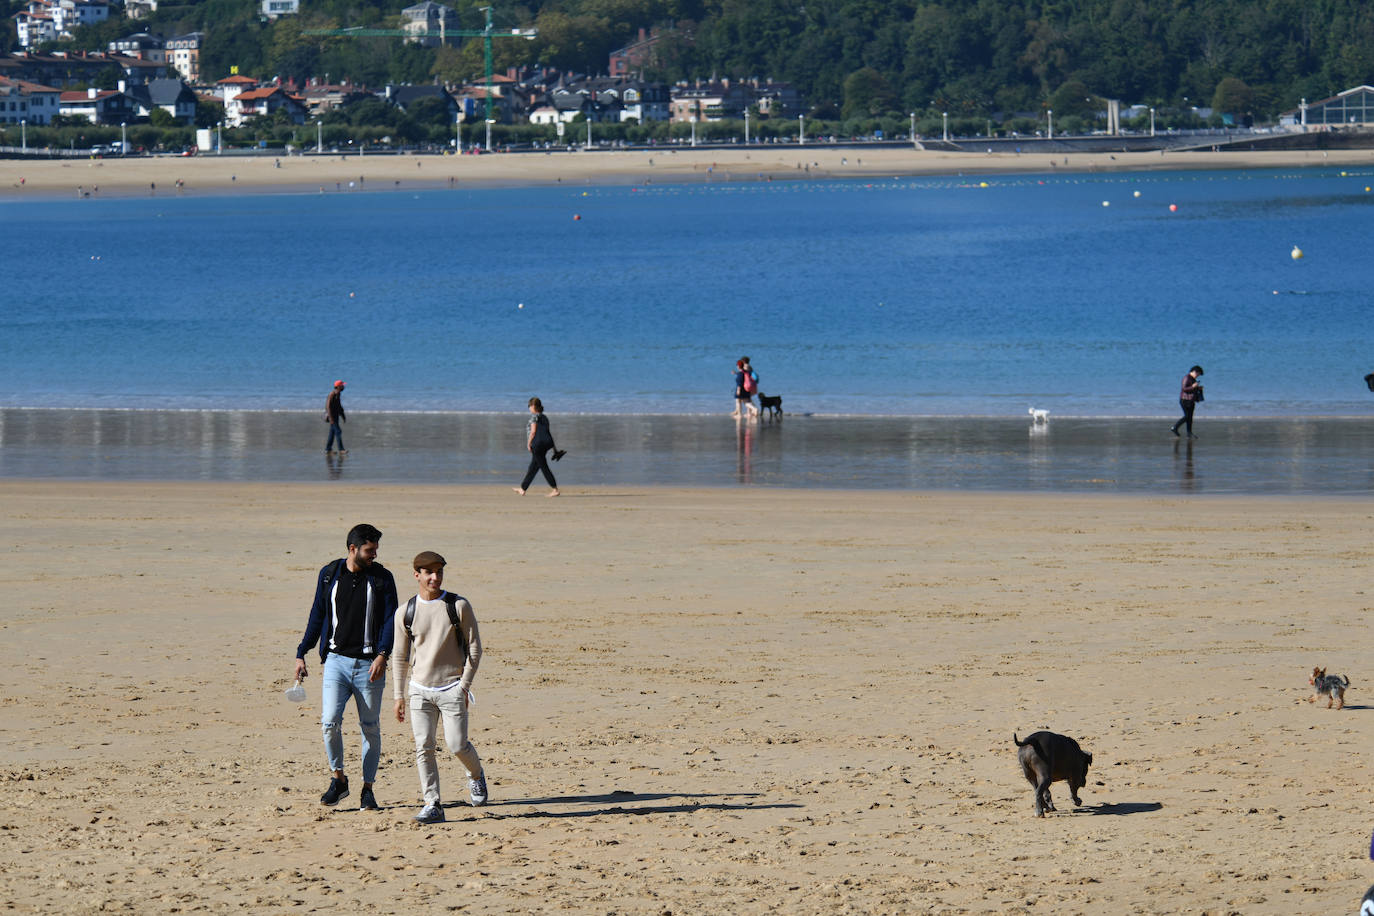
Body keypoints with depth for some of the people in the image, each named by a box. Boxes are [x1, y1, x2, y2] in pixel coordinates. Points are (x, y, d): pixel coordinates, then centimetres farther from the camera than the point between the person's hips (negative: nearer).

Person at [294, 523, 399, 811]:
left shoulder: (382, 578, 2)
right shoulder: (329, 575, 6)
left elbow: (390, 620, -1)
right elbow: (317, 616, 14)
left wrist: (382, 655, -16)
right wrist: (301, 654, 11)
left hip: (369, 664, -1)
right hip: (336, 660, 1)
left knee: (370, 728, 2)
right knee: (330, 722, -12)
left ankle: (367, 790, 13)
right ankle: (338, 779, 8)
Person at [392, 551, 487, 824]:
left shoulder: (459, 606, -2)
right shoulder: (406, 613, 5)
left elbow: (474, 648, 1)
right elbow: (399, 657, 12)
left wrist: (465, 685, -7)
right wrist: (399, 695, 8)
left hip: (452, 687, -2)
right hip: (420, 690, 2)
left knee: (457, 744, -8)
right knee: (423, 747, -6)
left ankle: (476, 775, 25)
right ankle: (433, 805, -2)